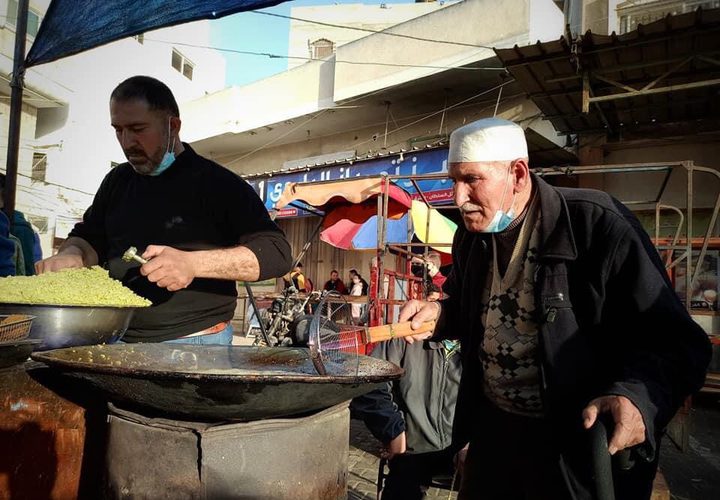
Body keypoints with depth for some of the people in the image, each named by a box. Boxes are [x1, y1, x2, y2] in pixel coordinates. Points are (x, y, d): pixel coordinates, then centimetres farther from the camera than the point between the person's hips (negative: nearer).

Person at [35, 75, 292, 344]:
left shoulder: (218, 183, -11)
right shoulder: (117, 180, 10)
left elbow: (276, 253, -19)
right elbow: (89, 237, 21)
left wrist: (193, 263, -30)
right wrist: (72, 255, -4)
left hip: (196, 344, -6)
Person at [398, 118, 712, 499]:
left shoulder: (599, 225, -20)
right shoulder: (470, 237, 1)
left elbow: (673, 340, -18)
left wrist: (636, 396, -36)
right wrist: (439, 312, -4)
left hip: (579, 443, -5)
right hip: (492, 426, 6)